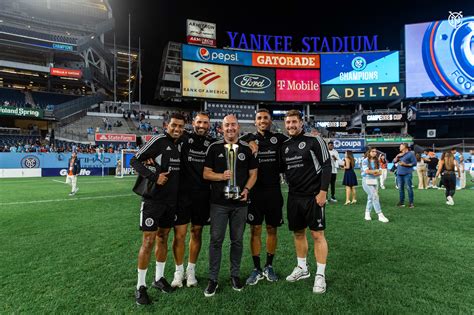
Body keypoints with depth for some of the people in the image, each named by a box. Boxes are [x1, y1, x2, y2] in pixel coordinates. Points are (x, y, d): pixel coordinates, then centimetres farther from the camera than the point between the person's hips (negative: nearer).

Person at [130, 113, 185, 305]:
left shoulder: (180, 145, 9)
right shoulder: (159, 140, -12)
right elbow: (134, 161, -14)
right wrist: (154, 177, -23)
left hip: (171, 201, 7)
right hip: (153, 200, -6)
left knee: (163, 238, 15)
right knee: (148, 241, -2)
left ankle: (159, 278, 29)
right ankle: (141, 286, 12)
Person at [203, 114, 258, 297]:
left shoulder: (247, 148, 6)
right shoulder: (214, 148, 3)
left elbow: (253, 173, 8)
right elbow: (206, 173, 3)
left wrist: (246, 189, -10)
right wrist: (222, 176, -16)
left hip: (240, 202, 1)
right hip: (218, 202, -1)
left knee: (237, 240, 11)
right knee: (216, 240, 3)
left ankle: (235, 275, 27)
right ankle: (213, 279, 15)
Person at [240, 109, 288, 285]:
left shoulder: (279, 139, 5)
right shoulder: (248, 140, 4)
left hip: (273, 191, 1)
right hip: (255, 191, -1)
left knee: (272, 229, 10)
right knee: (255, 230, 4)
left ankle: (269, 267, 27)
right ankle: (256, 269, 18)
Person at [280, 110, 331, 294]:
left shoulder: (314, 140, -7)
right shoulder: (284, 146, 9)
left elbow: (326, 165, -10)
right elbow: (281, 168, 19)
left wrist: (323, 191, -14)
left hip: (313, 195, -5)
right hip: (294, 196, 6)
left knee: (317, 234, 0)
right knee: (298, 233, 14)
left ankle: (320, 275, 12)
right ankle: (302, 268, 30)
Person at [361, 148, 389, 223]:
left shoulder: (376, 161, 11)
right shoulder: (365, 161, -6)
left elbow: (380, 172, 7)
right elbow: (367, 171, -15)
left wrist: (376, 173, -14)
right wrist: (376, 170, -4)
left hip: (375, 181, 6)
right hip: (367, 181, -6)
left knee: (370, 197, 10)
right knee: (374, 196, -15)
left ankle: (367, 214, 22)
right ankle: (380, 215, -14)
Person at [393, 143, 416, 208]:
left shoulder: (410, 154, -1)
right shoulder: (399, 154, 19)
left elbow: (414, 163, -6)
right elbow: (394, 161, 14)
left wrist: (405, 164, -13)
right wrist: (397, 156, -1)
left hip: (407, 174, -6)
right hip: (399, 173, 6)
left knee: (409, 188, -7)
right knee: (400, 188, 8)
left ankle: (411, 202, -1)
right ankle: (401, 202, 17)